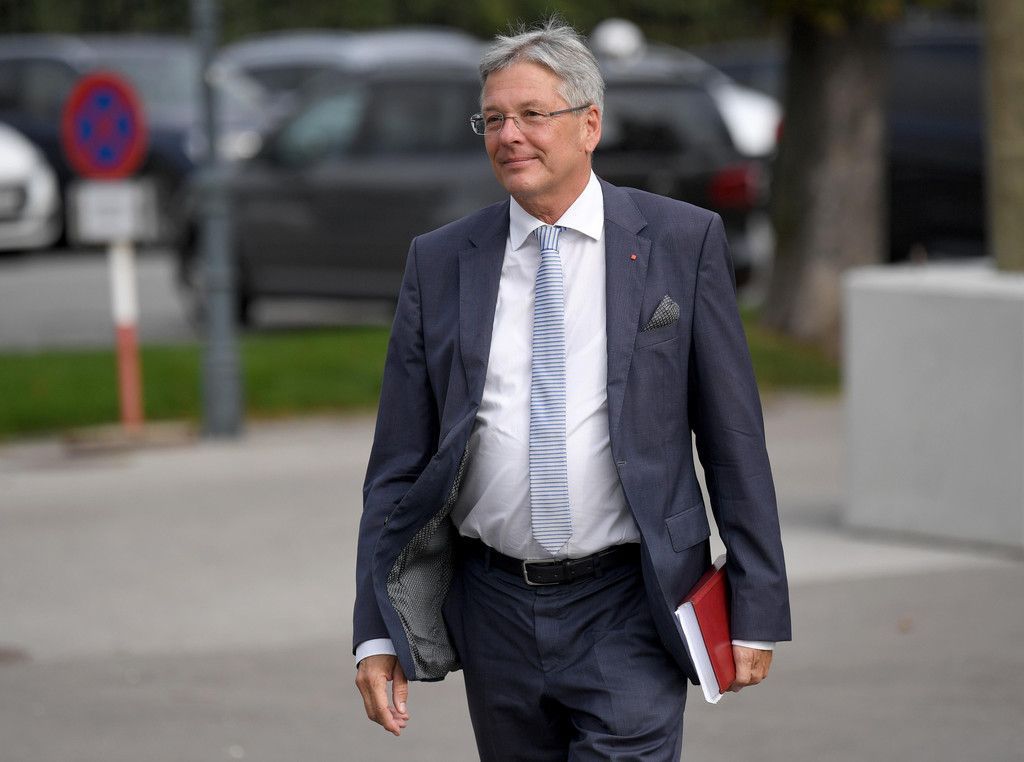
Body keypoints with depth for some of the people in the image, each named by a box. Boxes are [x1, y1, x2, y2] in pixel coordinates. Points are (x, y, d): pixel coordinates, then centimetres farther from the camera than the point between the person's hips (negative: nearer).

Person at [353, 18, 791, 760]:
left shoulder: (681, 242, -1)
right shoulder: (439, 263, 5)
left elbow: (734, 439, 1)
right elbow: (398, 463, 6)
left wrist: (757, 611, -2)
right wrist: (377, 632, -2)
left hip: (629, 614, -3)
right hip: (495, 610, 3)